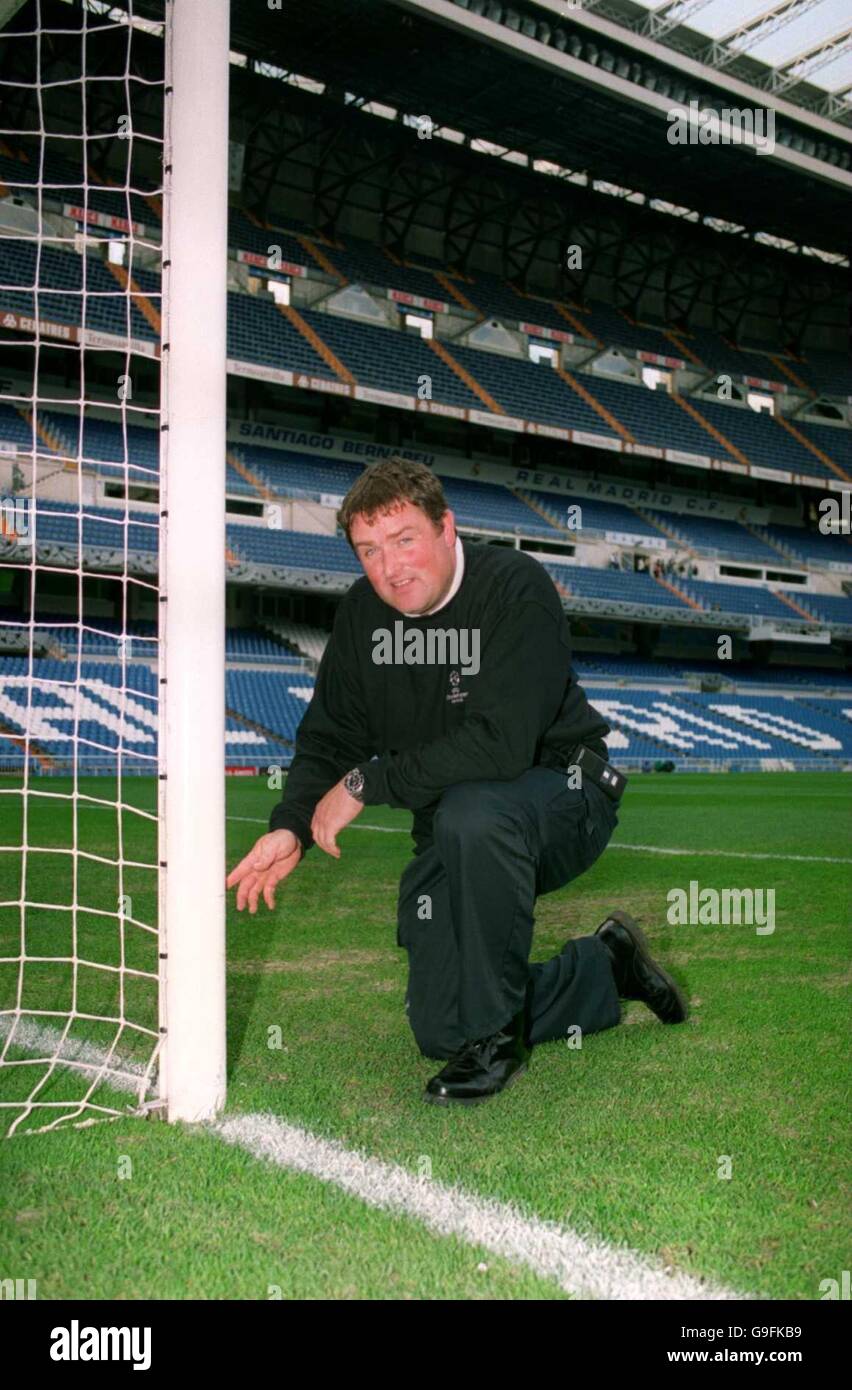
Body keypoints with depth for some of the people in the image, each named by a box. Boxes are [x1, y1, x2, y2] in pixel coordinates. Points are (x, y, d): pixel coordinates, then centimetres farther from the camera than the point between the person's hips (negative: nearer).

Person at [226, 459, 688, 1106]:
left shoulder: (517, 586, -22)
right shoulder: (362, 614, -2)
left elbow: (500, 744, -33)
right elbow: (330, 736, 4)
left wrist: (366, 784, -26)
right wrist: (291, 825, -15)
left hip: (561, 797, -6)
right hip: (456, 843, 6)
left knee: (470, 815, -40)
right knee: (439, 1031, 0)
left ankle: (497, 1033, -18)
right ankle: (607, 970, 24)